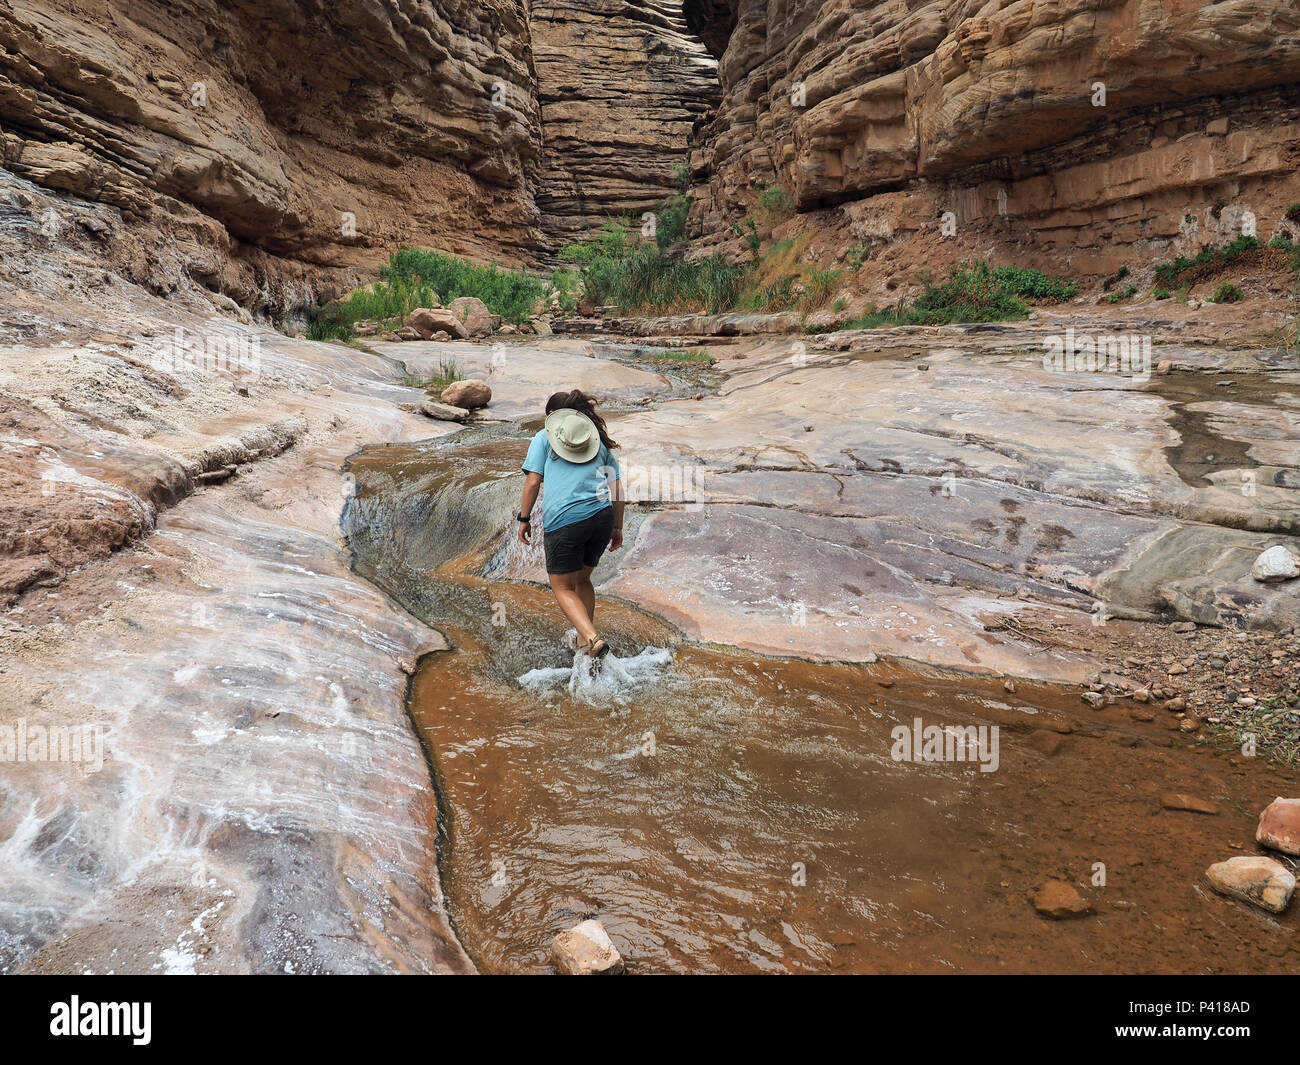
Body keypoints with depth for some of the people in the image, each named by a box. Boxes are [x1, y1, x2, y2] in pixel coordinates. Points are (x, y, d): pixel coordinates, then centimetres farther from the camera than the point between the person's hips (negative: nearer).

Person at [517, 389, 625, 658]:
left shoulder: (544, 437, 13)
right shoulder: (598, 439, 22)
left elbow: (533, 482, 2)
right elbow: (617, 489, 16)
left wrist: (524, 519, 10)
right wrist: (617, 528, 22)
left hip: (563, 521, -4)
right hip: (602, 517, 5)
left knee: (563, 588, 6)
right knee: (582, 579, 24)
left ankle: (593, 639, -14)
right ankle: (584, 640, 31)